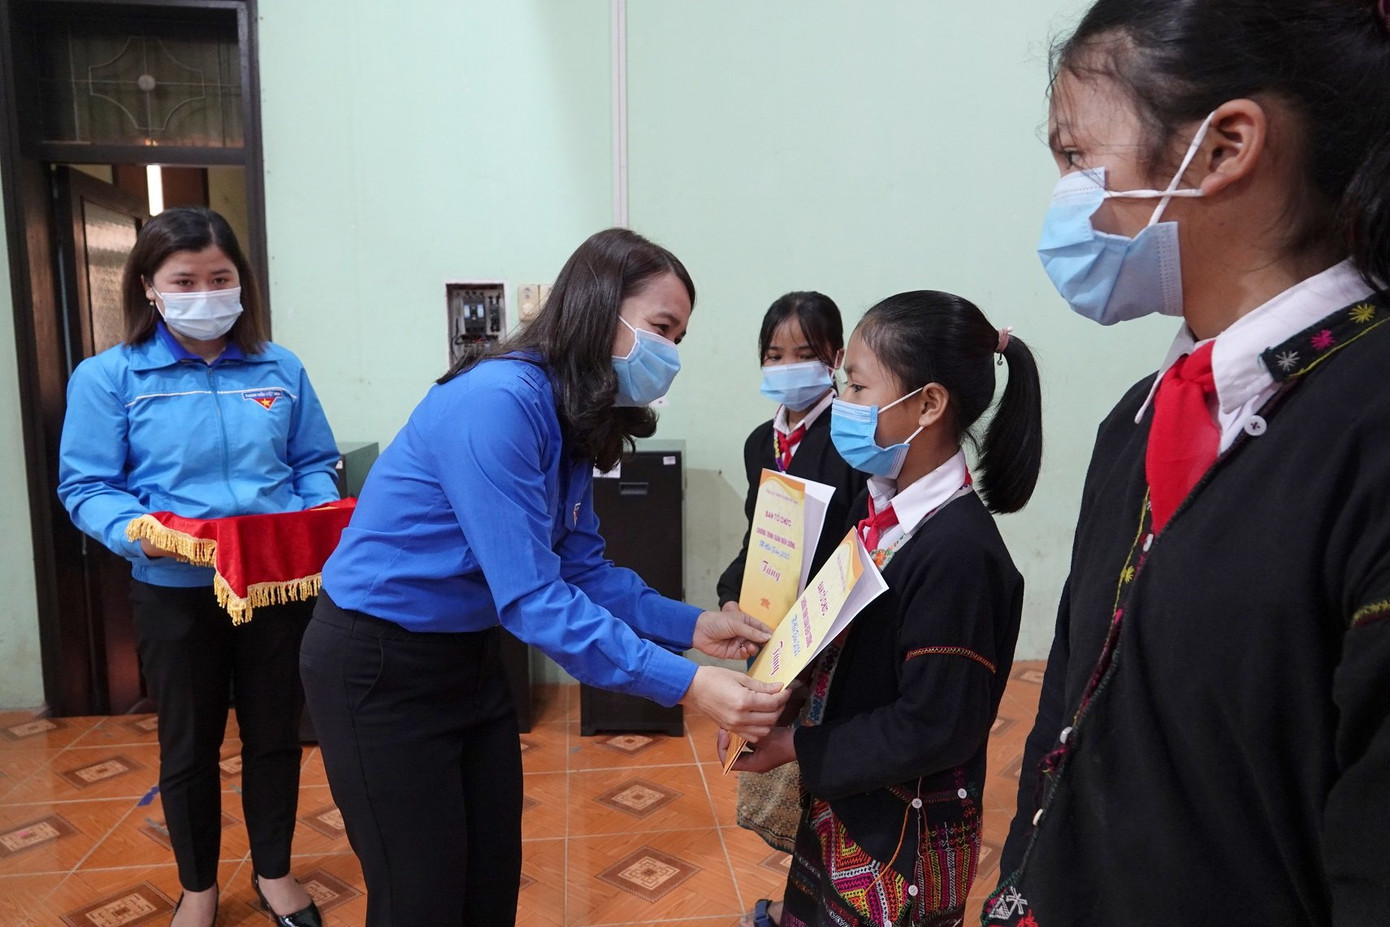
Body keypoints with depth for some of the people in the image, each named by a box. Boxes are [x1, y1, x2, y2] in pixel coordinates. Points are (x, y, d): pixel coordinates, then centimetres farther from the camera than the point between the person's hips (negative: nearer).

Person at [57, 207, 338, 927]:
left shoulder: (280, 369, 2)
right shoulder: (108, 377, -5)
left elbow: (314, 464, 6)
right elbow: (86, 486, -6)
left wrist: (321, 511, -13)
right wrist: (132, 529, -24)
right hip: (175, 591, -1)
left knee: (275, 733, 15)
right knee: (188, 744, 16)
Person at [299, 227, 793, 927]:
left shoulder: (573, 421, 1)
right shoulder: (498, 402, -27)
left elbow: (582, 568, 2)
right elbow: (530, 597, -32)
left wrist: (692, 626, -10)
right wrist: (685, 684, -34)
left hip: (467, 655, 8)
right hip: (378, 667, -8)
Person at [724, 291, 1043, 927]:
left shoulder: (957, 549, -26)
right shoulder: (880, 505, -1)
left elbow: (936, 728, -24)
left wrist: (798, 747, -16)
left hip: (900, 841, -7)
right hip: (839, 806, 8)